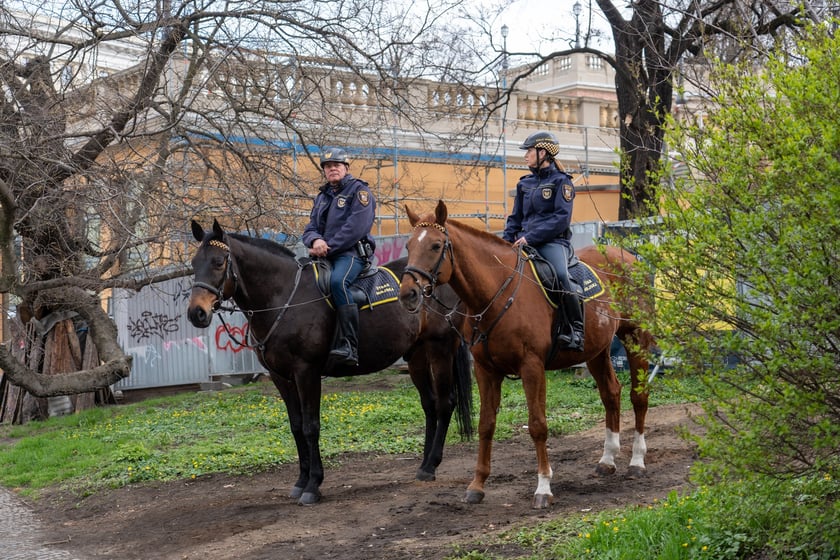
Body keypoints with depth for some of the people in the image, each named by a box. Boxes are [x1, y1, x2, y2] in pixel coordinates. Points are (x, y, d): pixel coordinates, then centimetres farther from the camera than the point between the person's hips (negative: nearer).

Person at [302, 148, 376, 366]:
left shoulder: (359, 190, 1)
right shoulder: (322, 196, 23)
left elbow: (357, 227, -13)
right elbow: (310, 228, 17)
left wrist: (329, 248, -16)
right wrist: (315, 240, -9)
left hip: (352, 252, -8)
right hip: (325, 256, 8)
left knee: (338, 281, -37)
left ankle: (348, 346, -43)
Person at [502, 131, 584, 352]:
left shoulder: (561, 181, 1)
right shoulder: (525, 183, 20)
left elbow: (561, 218, -10)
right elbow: (515, 218, 24)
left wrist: (531, 237, -18)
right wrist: (506, 240, 4)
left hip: (554, 242, -6)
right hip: (526, 242, 6)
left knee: (560, 275, -34)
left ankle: (576, 330, -26)